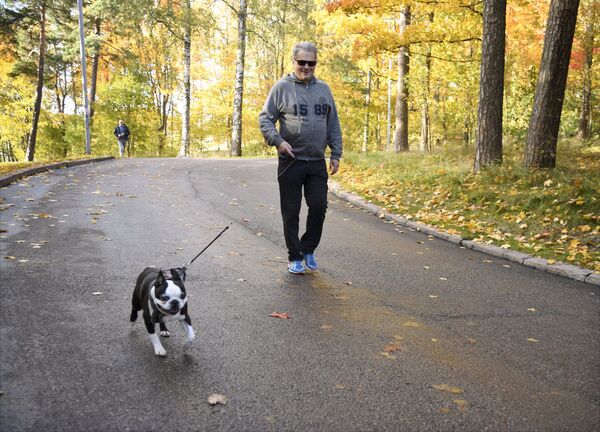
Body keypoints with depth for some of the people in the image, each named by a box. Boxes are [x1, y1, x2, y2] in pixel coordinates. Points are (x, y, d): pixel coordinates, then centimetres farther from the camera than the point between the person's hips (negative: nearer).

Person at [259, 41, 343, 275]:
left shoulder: (323, 89, 11)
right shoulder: (282, 87, -2)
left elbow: (333, 125, 14)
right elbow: (265, 119, -3)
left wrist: (336, 154, 9)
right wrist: (278, 141, -18)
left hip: (317, 162, 3)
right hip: (290, 162, -3)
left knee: (319, 207, 0)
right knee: (291, 213, 4)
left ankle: (308, 249, 20)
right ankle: (295, 257, 17)